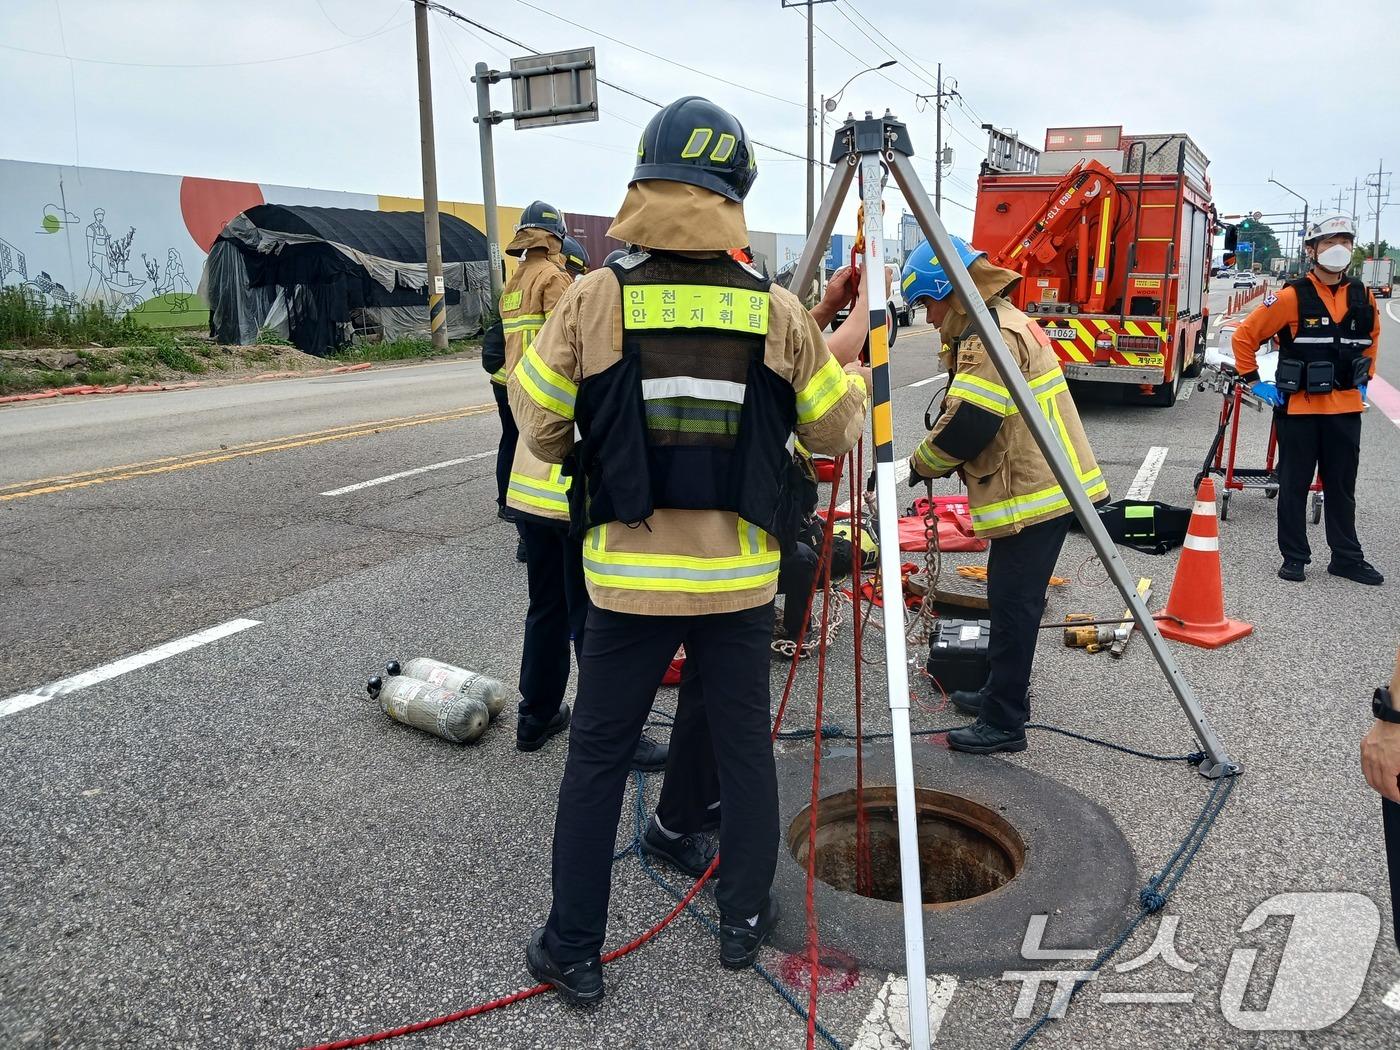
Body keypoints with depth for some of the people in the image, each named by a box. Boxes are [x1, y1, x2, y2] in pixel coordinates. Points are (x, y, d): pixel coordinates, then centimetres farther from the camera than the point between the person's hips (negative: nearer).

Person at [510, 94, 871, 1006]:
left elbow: (541, 430, 0)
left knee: (598, 758, 13)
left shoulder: (594, 299, -7)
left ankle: (574, 951, 25)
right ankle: (746, 921, 34)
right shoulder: (778, 311, -4)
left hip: (629, 573, -1)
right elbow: (837, 428, 6)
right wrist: (849, 367, 26)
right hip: (740, 573, 2)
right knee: (745, 746, 18)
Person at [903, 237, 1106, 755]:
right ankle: (1002, 694, 31)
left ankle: (1004, 722, 4)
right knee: (1009, 599, 18)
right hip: (1045, 485, 11)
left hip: (1031, 494, -11)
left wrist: (921, 464, -5)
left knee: (1013, 605, -4)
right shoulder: (1008, 322, 16)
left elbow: (966, 427, -22)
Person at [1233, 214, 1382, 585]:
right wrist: (1254, 382, -6)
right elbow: (1245, 335, -7)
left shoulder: (1362, 298, 5)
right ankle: (1294, 556, 16)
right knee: (1294, 486, 6)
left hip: (1346, 409, 4)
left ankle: (1347, 557, 23)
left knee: (1342, 486, 13)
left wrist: (1364, 380, 18)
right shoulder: (1292, 297, -11)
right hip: (1298, 408, -4)